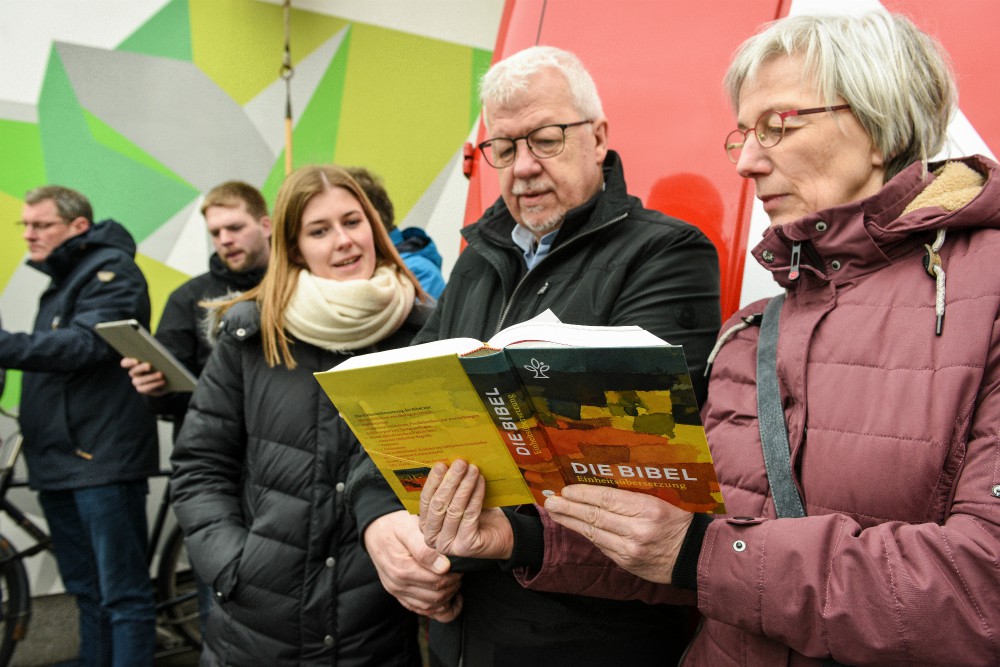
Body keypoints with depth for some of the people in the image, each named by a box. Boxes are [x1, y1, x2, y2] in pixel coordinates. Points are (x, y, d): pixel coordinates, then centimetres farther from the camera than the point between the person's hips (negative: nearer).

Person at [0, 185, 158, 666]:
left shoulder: (111, 270, -7)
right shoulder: (61, 281, 22)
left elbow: (87, 344, -23)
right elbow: (50, 359, 19)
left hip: (102, 461, -9)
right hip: (57, 462, 9)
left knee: (122, 597, -4)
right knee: (86, 592, 17)